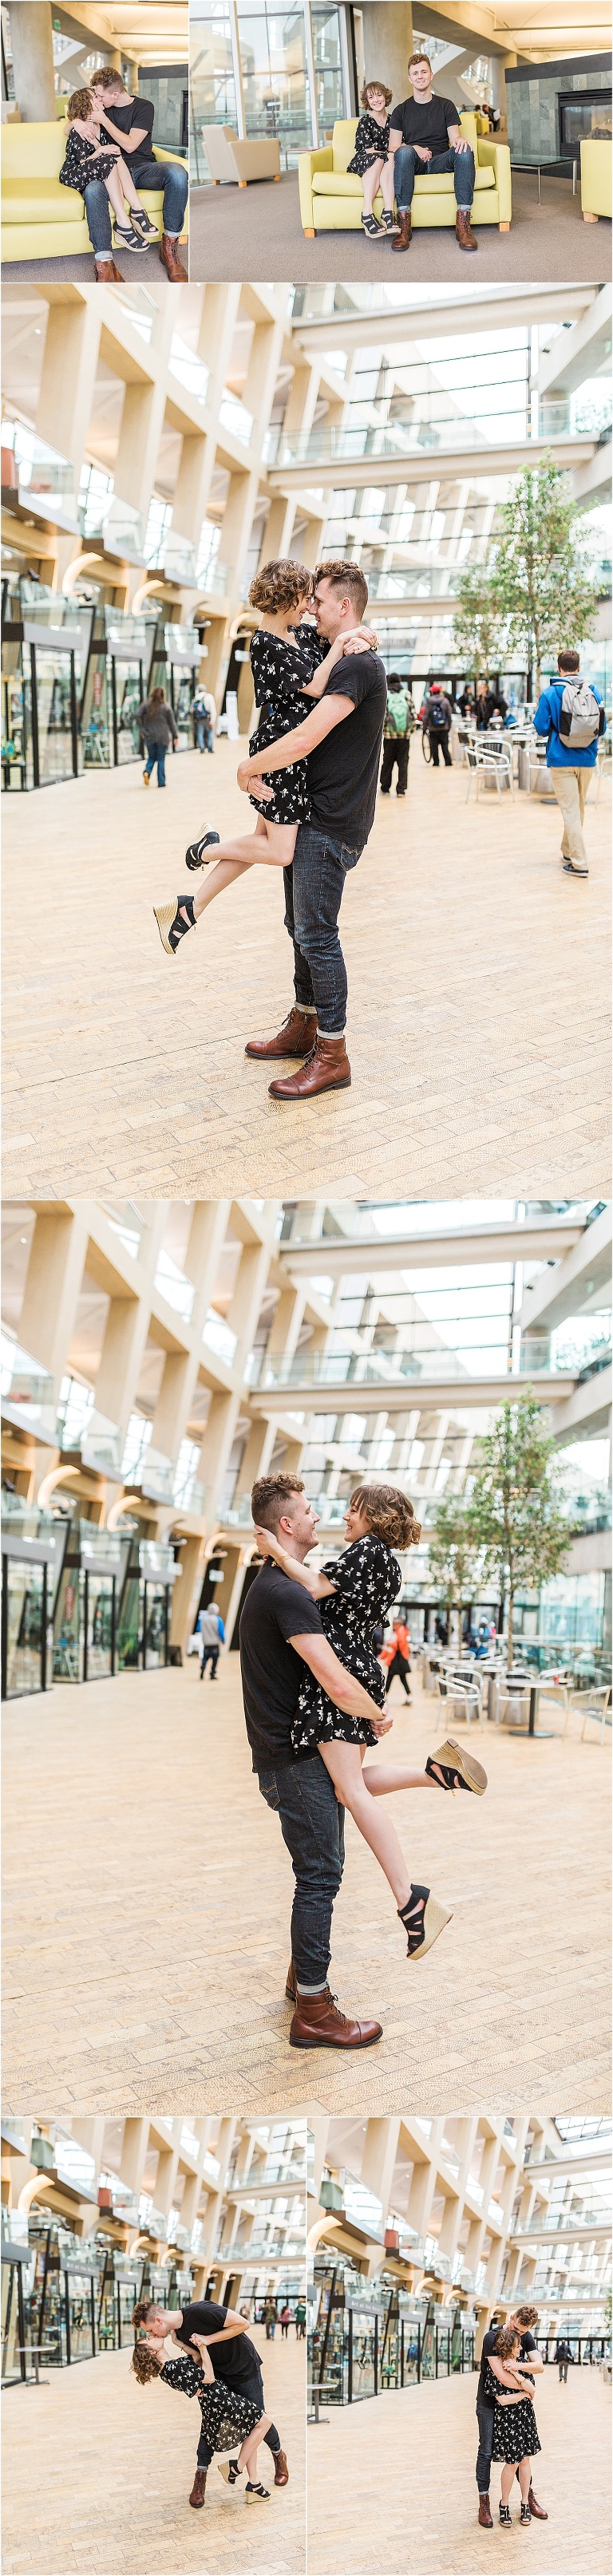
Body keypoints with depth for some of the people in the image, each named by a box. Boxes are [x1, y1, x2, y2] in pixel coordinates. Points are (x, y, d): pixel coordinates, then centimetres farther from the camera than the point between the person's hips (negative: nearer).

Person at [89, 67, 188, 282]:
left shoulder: (144, 107, 2)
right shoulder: (102, 109, 16)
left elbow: (130, 145, -8)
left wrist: (103, 119, -8)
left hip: (143, 167, -2)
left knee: (177, 172, -37)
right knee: (93, 190, -37)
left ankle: (169, 245, -27)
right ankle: (103, 263, -48)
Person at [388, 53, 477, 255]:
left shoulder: (446, 106, 16)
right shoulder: (401, 111, 15)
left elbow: (455, 139, 5)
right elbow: (393, 147, 7)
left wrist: (461, 140, -20)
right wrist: (414, 150, -13)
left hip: (440, 161, 1)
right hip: (414, 163, -1)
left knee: (465, 150, -32)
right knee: (404, 151, -36)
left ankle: (463, 224, -41)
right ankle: (404, 225, -44)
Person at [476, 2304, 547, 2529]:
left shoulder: (526, 2337, -1)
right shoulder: (492, 2338, -21)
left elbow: (539, 2366, -11)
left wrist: (520, 2365, -32)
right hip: (489, 2403, -5)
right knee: (486, 2451, -3)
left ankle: (529, 2497, 22)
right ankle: (484, 2503, 3)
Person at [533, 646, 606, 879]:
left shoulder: (550, 694, -9)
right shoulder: (594, 692, 1)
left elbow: (541, 728, -9)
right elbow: (602, 728, 8)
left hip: (562, 760, -4)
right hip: (587, 759, 4)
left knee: (570, 811, -3)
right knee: (578, 809, 20)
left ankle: (579, 864, -9)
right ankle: (568, 852, 34)